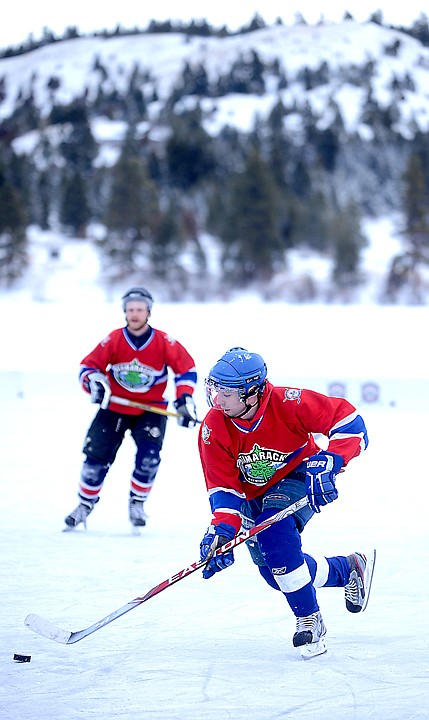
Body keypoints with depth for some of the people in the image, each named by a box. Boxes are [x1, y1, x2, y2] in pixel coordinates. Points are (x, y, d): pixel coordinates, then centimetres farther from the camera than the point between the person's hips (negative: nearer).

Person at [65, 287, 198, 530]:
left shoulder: (164, 343, -14)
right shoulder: (113, 340, -12)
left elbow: (186, 368, -5)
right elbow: (89, 366, -5)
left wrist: (185, 399, -15)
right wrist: (96, 383, -25)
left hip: (151, 409, -1)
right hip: (115, 407, 1)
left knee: (149, 456, -20)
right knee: (97, 456, -2)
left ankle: (137, 503, 4)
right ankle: (86, 503, 20)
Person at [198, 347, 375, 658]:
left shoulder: (287, 404, -31)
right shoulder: (213, 429, -20)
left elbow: (348, 421, -28)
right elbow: (223, 487, -17)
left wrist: (328, 463, -42)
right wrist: (222, 530, -34)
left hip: (297, 478, -5)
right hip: (253, 494, 5)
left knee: (274, 533, -32)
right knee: (275, 571, -5)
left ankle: (310, 620, -19)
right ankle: (350, 569, 21)